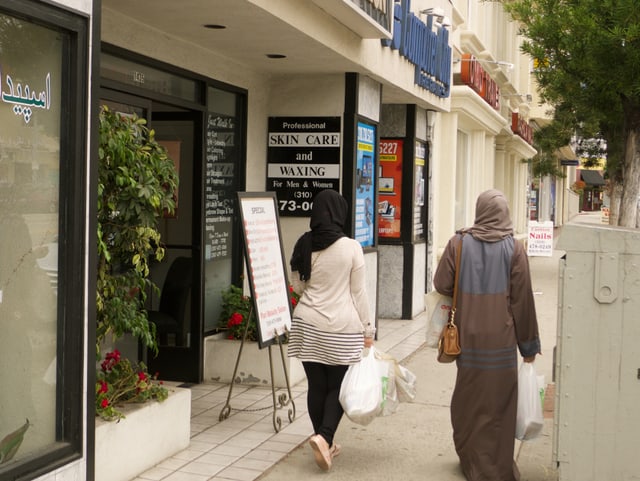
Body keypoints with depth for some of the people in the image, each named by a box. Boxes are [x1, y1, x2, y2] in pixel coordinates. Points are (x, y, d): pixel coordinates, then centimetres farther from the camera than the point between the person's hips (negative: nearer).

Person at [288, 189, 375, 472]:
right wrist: (367, 328, 4)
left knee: (316, 385, 8)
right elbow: (358, 292, -4)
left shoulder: (303, 245, 1)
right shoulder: (351, 247, -8)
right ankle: (323, 437, -11)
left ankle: (325, 444, 17)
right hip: (342, 326, -3)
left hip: (308, 324, 3)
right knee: (338, 386, 6)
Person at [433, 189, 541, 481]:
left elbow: (441, 285, -3)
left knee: (468, 399, 17)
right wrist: (529, 344, 3)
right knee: (497, 402, 7)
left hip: (468, 336, 2)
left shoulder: (458, 243, -4)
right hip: (500, 339, -2)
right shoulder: (514, 248, -7)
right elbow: (522, 300, -5)